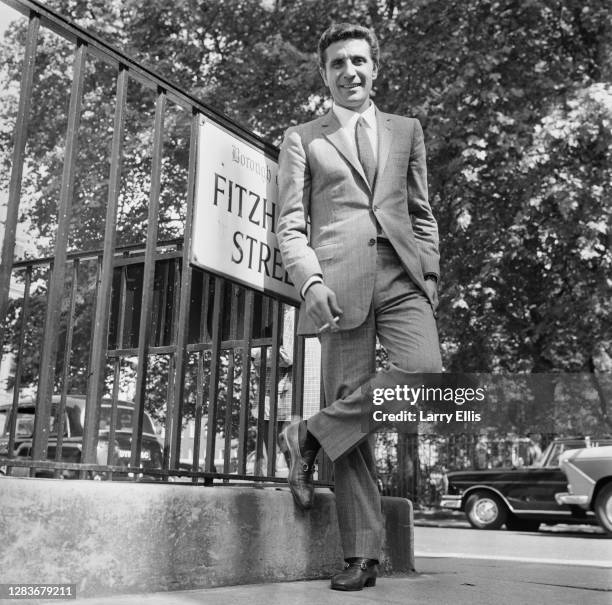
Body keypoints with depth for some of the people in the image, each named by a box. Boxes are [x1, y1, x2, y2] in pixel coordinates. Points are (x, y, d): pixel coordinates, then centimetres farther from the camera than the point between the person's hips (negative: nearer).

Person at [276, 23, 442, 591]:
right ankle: (361, 555, 4)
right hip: (337, 282, -2)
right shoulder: (301, 139, 16)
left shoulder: (406, 130, 24)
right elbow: (289, 225, 7)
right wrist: (310, 281, -11)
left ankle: (310, 435, -3)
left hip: (401, 277, 2)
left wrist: (429, 277, 8)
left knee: (425, 375, -23)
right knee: (348, 394, -6)